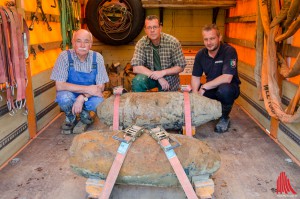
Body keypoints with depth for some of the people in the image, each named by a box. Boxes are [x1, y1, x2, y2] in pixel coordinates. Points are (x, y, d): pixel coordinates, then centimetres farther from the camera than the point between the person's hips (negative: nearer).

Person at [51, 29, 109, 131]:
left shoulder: (97, 57, -13)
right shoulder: (65, 56, -18)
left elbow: (100, 87, -12)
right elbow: (59, 85, -22)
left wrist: (82, 98, -28)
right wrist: (87, 89, -27)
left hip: (89, 96, 1)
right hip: (70, 94, -1)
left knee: (99, 103, -29)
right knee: (64, 98, -34)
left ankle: (84, 112, 7)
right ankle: (70, 117, 2)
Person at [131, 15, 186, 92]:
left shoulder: (173, 42, -18)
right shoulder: (141, 43, -15)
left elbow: (180, 67, -11)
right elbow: (136, 68, -21)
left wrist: (163, 72, -27)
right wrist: (159, 78, -27)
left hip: (169, 79, 1)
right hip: (150, 75, 0)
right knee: (137, 82, -27)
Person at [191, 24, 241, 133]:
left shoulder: (229, 51, -20)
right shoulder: (200, 54, -2)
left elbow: (227, 78, -30)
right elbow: (195, 76, 1)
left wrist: (204, 87, -25)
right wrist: (195, 93, -18)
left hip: (229, 88, -5)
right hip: (211, 88, 5)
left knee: (224, 89, -39)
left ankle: (224, 118, -9)